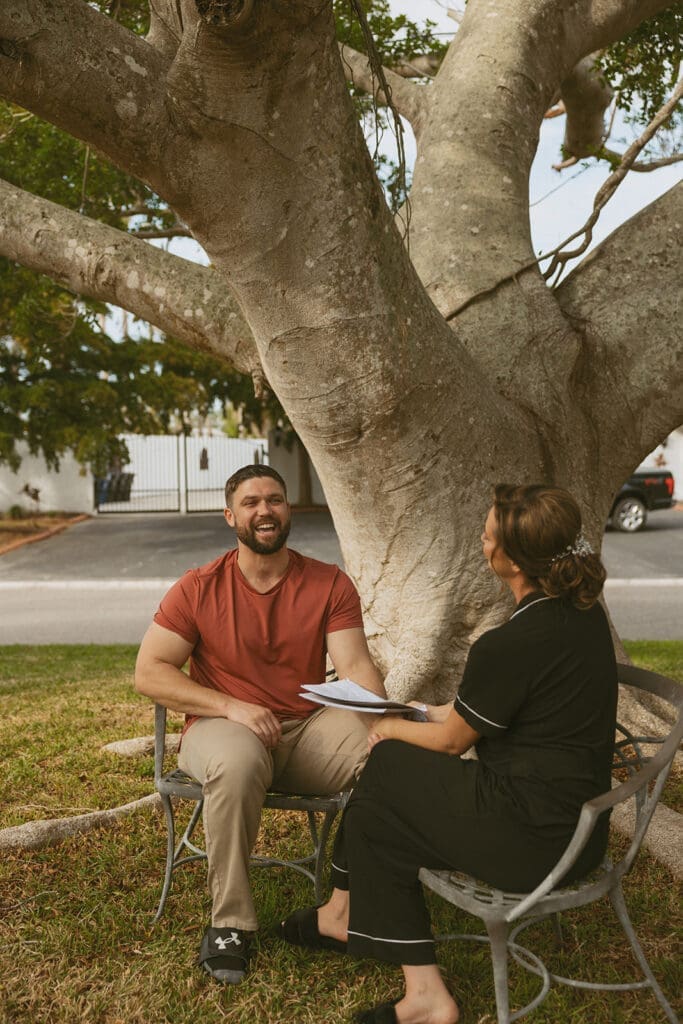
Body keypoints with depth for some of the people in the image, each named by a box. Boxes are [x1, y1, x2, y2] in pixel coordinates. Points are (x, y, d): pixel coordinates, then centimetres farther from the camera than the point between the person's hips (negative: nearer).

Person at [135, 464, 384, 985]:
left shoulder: (331, 584, 4)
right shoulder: (198, 588, -1)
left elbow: (355, 665, -6)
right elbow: (149, 672, -5)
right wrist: (232, 706, -19)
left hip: (308, 728, 2)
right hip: (222, 728, -2)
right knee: (237, 762, -38)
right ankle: (230, 921, -17)